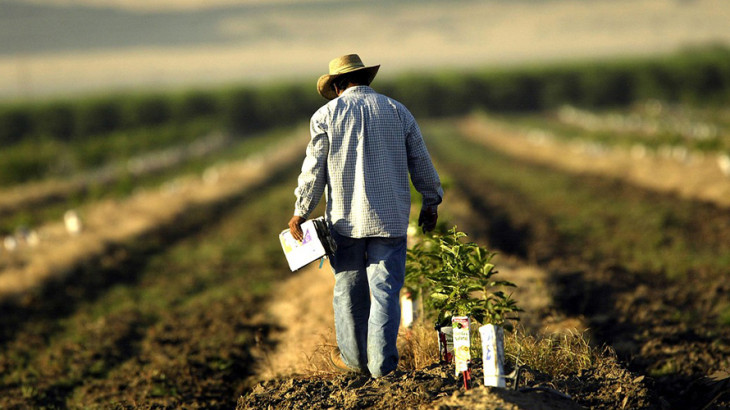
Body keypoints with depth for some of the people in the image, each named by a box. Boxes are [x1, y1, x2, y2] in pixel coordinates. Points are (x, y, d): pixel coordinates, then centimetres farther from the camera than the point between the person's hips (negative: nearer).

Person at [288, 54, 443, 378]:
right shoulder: (397, 111, 6)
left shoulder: (327, 114, 0)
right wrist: (431, 202, 23)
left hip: (345, 219, -1)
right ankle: (382, 362, -3)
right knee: (385, 290, 1)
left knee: (349, 289, 12)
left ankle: (354, 357, 21)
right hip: (390, 218, 1)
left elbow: (314, 169, -2)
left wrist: (300, 212, 6)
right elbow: (420, 161, 11)